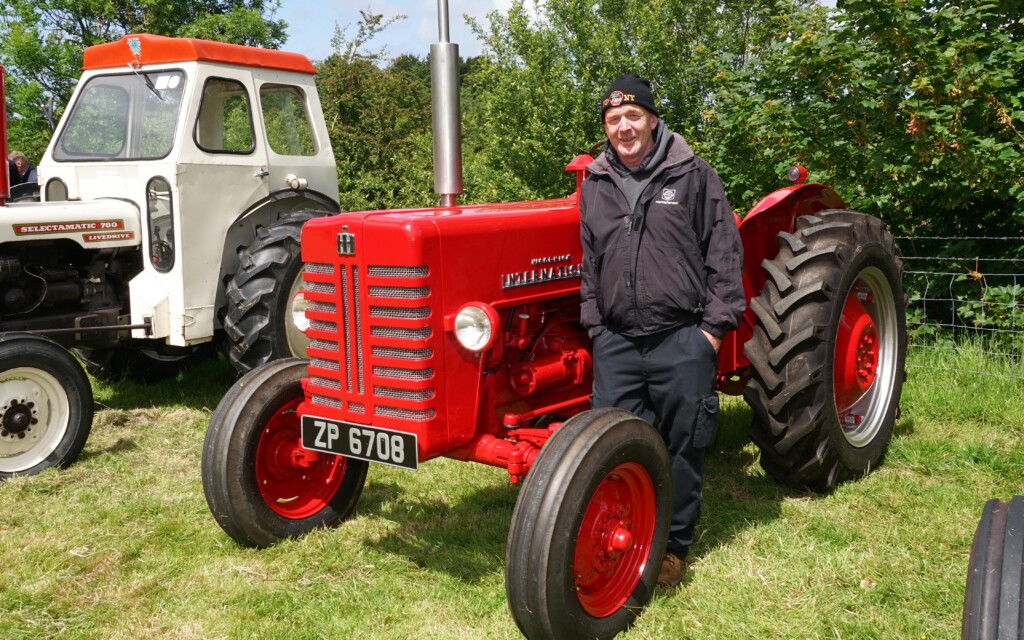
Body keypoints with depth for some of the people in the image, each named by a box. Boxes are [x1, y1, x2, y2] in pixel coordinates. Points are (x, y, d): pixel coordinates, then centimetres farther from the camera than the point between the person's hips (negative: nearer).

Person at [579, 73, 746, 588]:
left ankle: (674, 546, 22)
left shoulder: (693, 176, 1)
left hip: (682, 341, -3)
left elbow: (724, 256, 0)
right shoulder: (595, 186, 12)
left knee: (682, 448, 6)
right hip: (617, 342, 3)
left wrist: (714, 325, -6)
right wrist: (594, 327, 10)